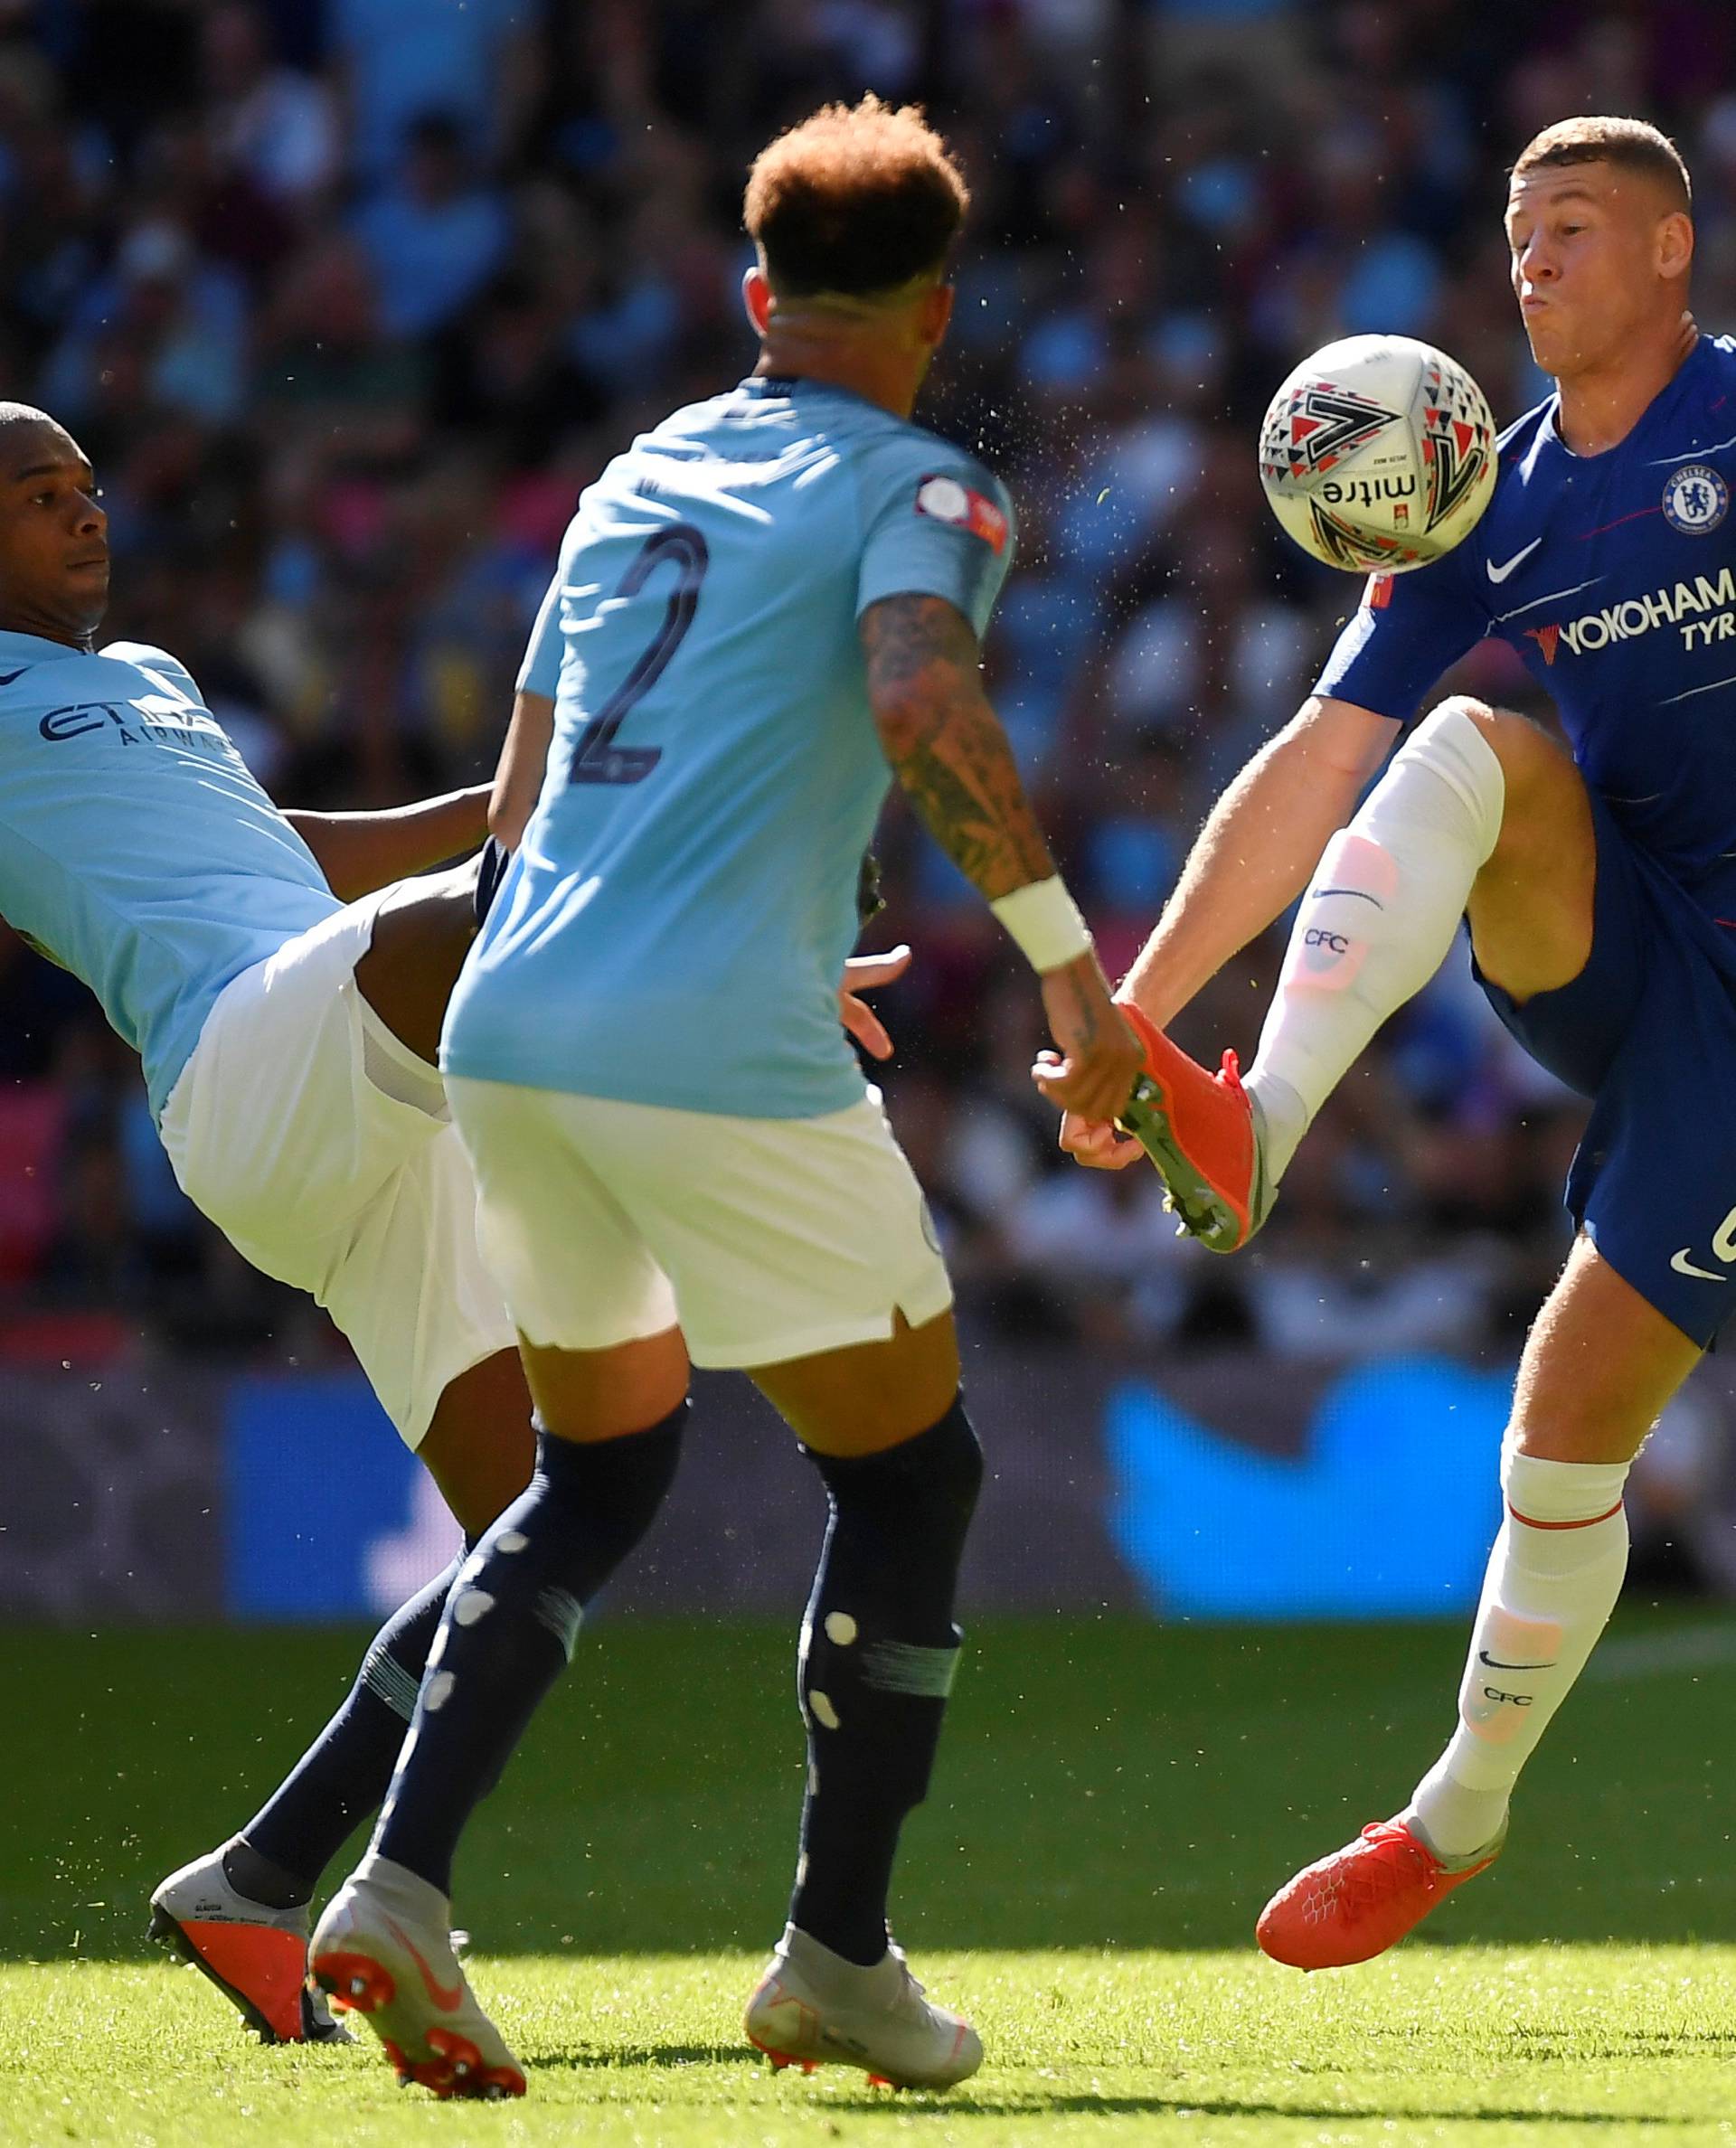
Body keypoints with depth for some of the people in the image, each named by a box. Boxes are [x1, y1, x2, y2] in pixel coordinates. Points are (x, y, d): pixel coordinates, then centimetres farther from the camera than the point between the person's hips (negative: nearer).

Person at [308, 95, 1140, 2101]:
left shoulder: (637, 476, 20)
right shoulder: (919, 487, 0)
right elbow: (924, 706, -22)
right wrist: (1071, 969, -19)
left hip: (509, 1031, 7)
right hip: (720, 1056, -7)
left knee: (602, 1467, 23)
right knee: (907, 1473, 10)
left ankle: (400, 1885, 6)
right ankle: (836, 1956, 11)